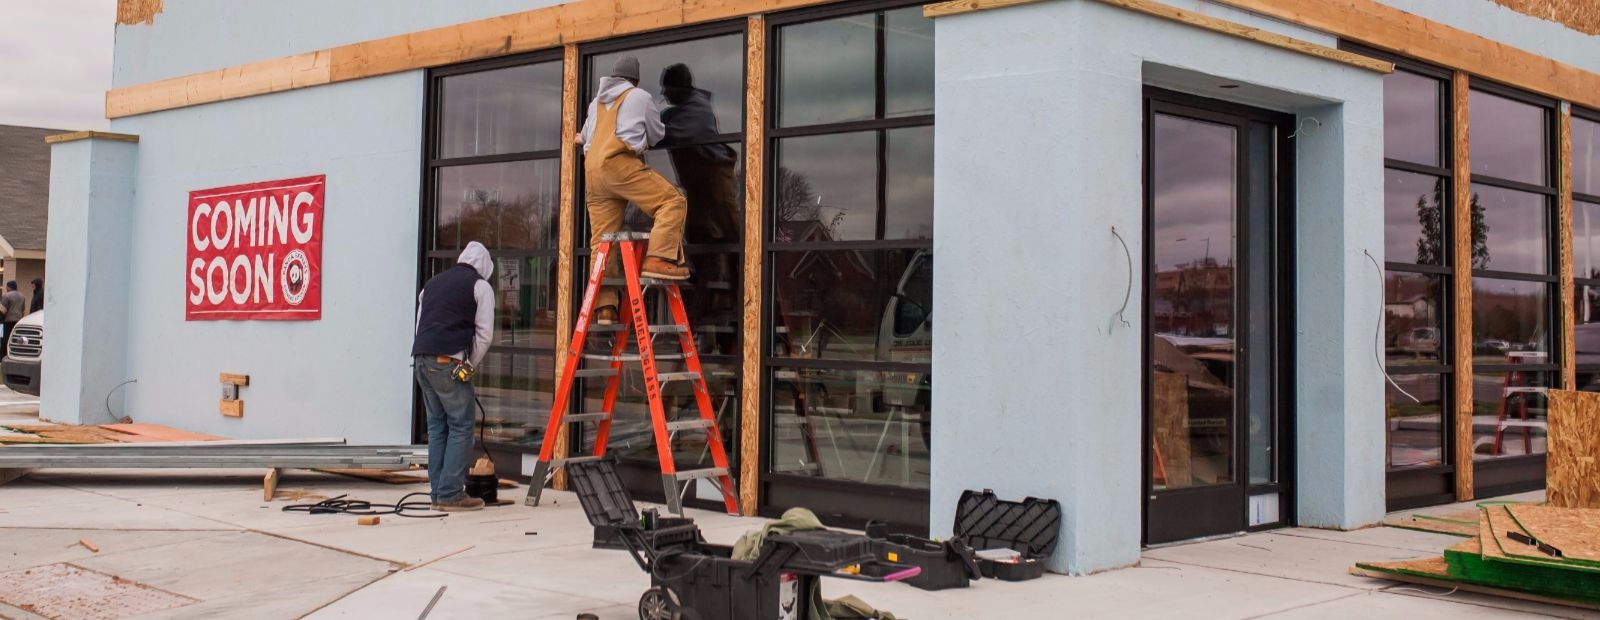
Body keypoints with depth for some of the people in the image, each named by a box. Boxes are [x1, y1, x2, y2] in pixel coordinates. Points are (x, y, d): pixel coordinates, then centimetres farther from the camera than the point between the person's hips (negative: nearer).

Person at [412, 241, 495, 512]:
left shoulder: (433, 282, 22)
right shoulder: (480, 286, 3)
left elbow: (420, 325, 20)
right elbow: (484, 334, -3)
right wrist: (471, 366, 9)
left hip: (422, 358, 7)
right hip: (449, 363, -7)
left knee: (437, 426, 13)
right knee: (460, 426, -1)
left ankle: (437, 492, 15)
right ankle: (451, 494, -4)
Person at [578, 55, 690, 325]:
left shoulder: (596, 103, 29)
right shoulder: (639, 97, 12)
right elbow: (657, 134, 20)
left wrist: (585, 140, 69)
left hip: (592, 171, 6)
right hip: (620, 162, -6)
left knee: (602, 241, 2)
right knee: (673, 202, -7)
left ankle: (604, 307, -3)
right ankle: (658, 259, -27)